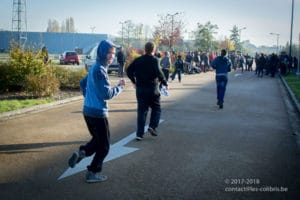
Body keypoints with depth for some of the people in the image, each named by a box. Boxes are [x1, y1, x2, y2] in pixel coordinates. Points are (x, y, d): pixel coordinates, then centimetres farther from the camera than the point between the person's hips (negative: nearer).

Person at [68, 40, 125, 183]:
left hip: (89, 110, 9)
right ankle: (93, 173, 14)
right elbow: (107, 94, -23)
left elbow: (83, 83, 24)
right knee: (104, 146, 7)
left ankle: (81, 152, 6)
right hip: (98, 112, -9)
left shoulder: (95, 67, 10)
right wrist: (120, 87, -8)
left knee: (97, 140, 25)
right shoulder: (100, 70, -20)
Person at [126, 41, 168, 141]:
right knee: (156, 108, 15)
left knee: (142, 111, 9)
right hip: (152, 89, -4)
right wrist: (164, 83, -8)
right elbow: (158, 72, -21)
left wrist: (134, 81, 17)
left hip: (140, 89, 4)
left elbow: (129, 70, 5)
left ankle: (139, 133, 7)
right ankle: (152, 126, -3)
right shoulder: (155, 60, -9)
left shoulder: (137, 60, 6)